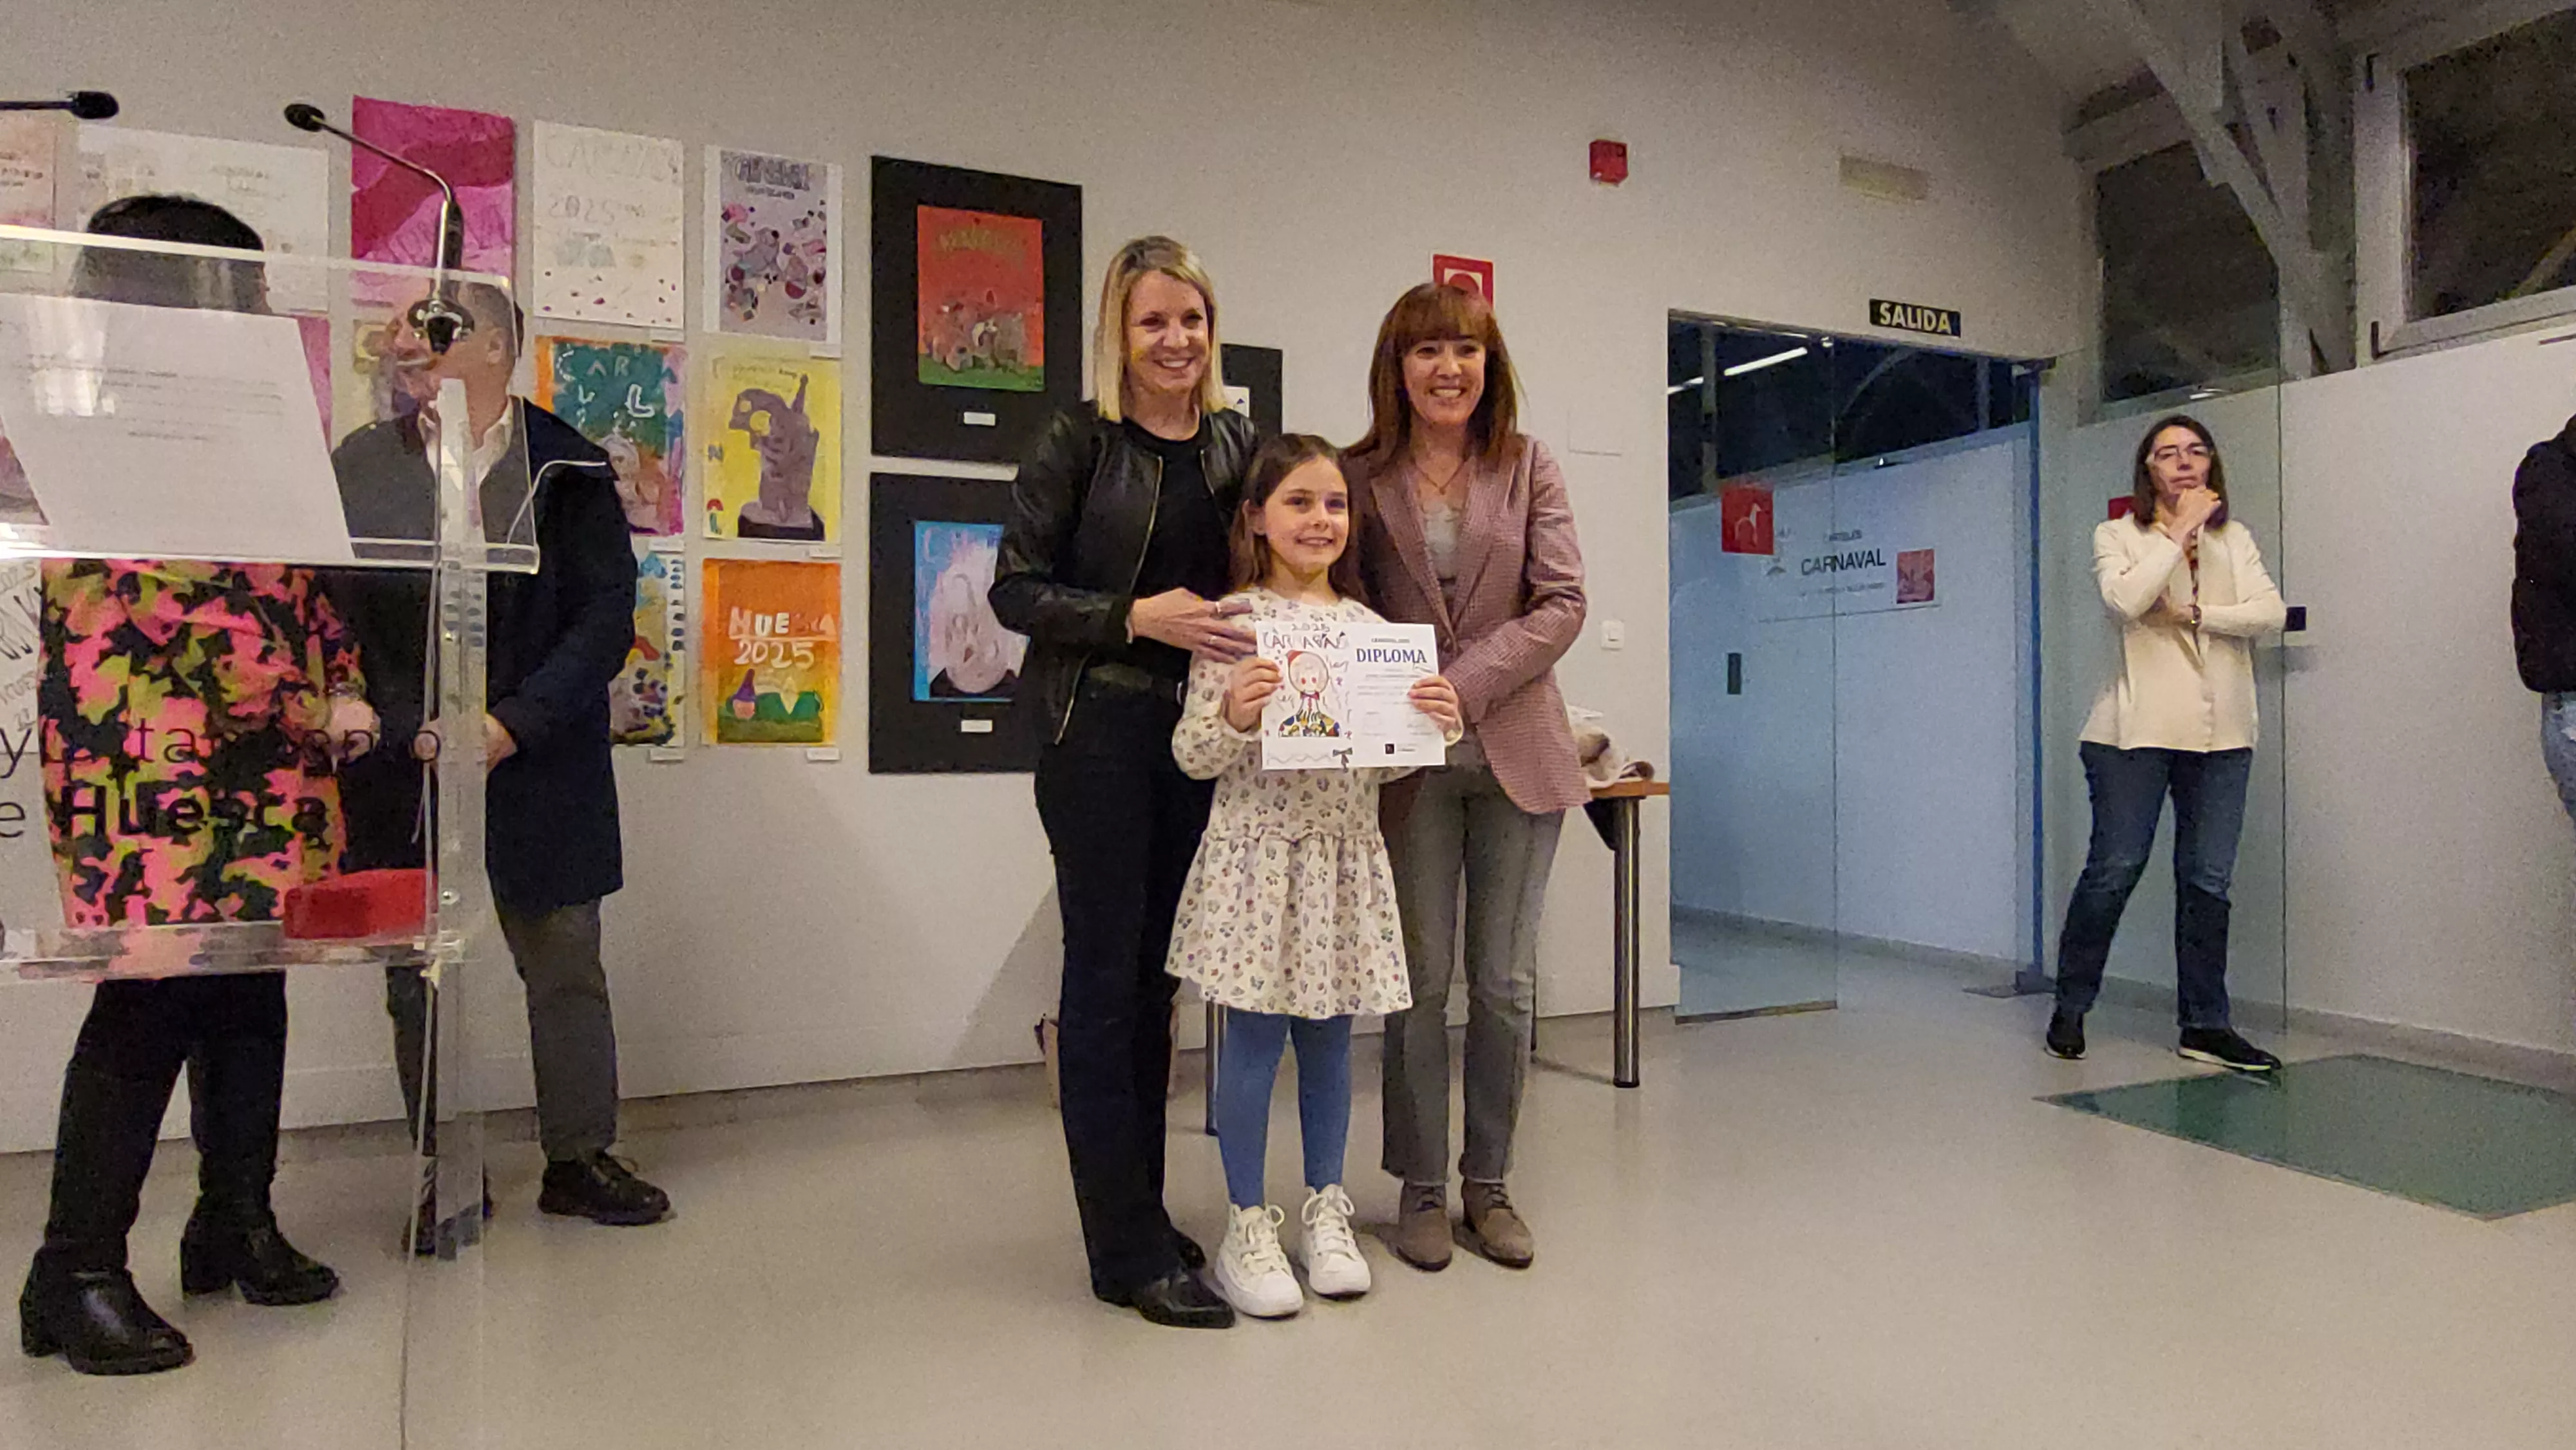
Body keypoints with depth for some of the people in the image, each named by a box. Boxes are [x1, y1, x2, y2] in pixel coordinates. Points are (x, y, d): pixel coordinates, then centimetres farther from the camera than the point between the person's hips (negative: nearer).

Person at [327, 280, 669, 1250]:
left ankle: (578, 1159, 22)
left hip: (534, 766, -2)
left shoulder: (565, 470, -3)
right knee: (415, 977, 9)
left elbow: (606, 619, -7)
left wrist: (508, 725, -14)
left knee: (564, 964, 6)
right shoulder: (360, 465, 7)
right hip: (394, 776, 3)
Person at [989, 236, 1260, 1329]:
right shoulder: (1078, 441, -3)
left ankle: (1138, 1210, 26)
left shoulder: (1235, 443, 11)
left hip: (1199, 736, 5)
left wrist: (1253, 647, 1)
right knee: (1106, 980, -1)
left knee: (1156, 978, 12)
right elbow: (1016, 590, -7)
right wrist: (1138, 616, -18)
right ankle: (1127, 1252, 8)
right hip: (1099, 734, -5)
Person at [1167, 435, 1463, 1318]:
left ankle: (1325, 1212, 30)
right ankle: (1247, 1226, 20)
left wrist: (1437, 724, -7)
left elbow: (1387, 763, 11)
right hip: (1258, 851, -4)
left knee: (1329, 1039, 14)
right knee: (1254, 1039, 4)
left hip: (1344, 855, 4)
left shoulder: (1369, 625, 8)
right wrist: (1234, 717, -26)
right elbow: (1192, 756, -7)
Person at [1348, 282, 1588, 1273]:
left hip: (1517, 749, 1)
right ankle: (1421, 1188, 20)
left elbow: (1562, 604, -2)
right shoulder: (1361, 477, 4)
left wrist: (1463, 684, -15)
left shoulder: (1530, 469, 6)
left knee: (1507, 983, 7)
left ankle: (1490, 1183, 23)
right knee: (1420, 979, 5)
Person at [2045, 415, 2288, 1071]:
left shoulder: (2235, 539, 15)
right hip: (2139, 729, -4)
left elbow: (2271, 613, 1)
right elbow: (2125, 601, -16)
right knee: (2115, 869, -4)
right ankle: (2070, 1007, 10)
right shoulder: (2118, 535, 5)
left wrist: (2194, 614, -11)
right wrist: (2180, 531, -10)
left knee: (2208, 879, 4)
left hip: (2221, 733, 4)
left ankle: (2204, 1025, 12)